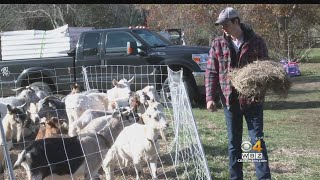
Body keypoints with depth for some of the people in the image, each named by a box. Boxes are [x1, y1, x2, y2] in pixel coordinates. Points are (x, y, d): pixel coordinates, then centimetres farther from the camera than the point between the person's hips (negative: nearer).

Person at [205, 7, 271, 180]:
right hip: (230, 99, 2)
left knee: (257, 139, 0)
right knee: (233, 142, 10)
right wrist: (210, 97, -4)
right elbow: (211, 72, 4)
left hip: (252, 99, -2)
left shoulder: (256, 41, -2)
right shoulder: (218, 44, 4)